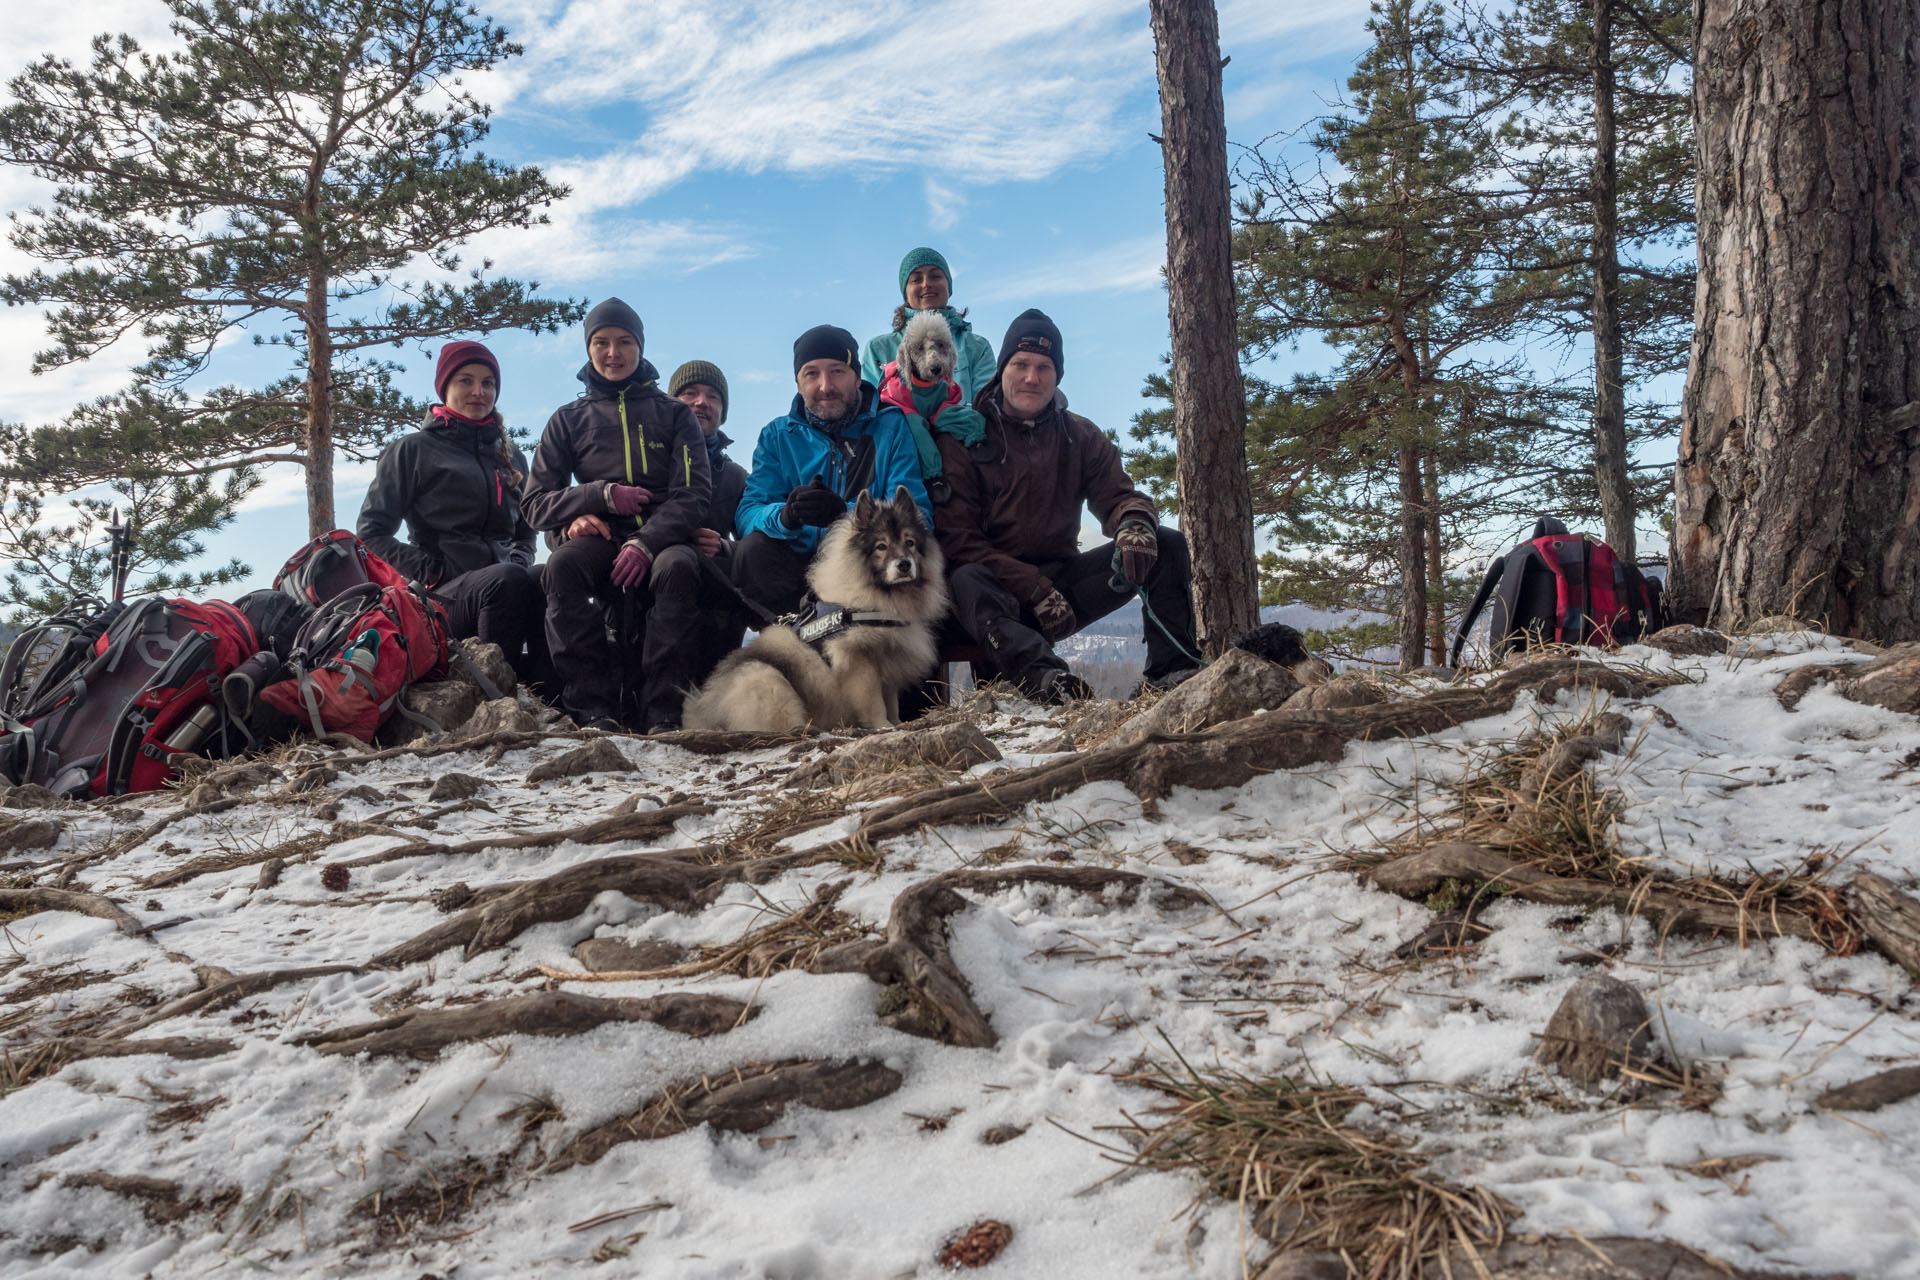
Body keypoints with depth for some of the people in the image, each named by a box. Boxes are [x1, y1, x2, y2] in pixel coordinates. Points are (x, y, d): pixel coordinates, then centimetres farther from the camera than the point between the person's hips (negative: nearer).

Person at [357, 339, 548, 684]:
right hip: (443, 592, -4)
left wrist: (521, 562, 7)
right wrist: (431, 572, -6)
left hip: (507, 584, 4)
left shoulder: (513, 459, 26)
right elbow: (371, 531, 6)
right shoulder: (413, 450, 11)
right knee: (507, 580, -39)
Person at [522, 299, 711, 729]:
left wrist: (645, 543, -17)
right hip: (601, 539, 1)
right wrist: (605, 496, -6)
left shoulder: (674, 414, 15)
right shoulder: (568, 420, 18)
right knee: (562, 563, -33)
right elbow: (537, 505, 11)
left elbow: (694, 493, 1)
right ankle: (595, 708, -35)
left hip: (662, 538, -1)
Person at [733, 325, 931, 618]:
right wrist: (784, 516, -28)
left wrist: (845, 514, -30)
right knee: (752, 550, -26)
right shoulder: (777, 436, 11)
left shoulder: (894, 427, 3)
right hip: (796, 571, 2)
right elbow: (746, 514, -2)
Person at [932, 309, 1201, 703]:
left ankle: (1172, 670, -25)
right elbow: (955, 537, -9)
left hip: (1063, 578, 4)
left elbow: (1118, 496, 6)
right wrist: (1032, 586, -21)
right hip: (1000, 591, -4)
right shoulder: (963, 438, -1)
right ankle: (1042, 674, -62)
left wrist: (1134, 525, -23)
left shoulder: (1081, 437, 12)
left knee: (1168, 545, -11)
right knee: (967, 581, -39)